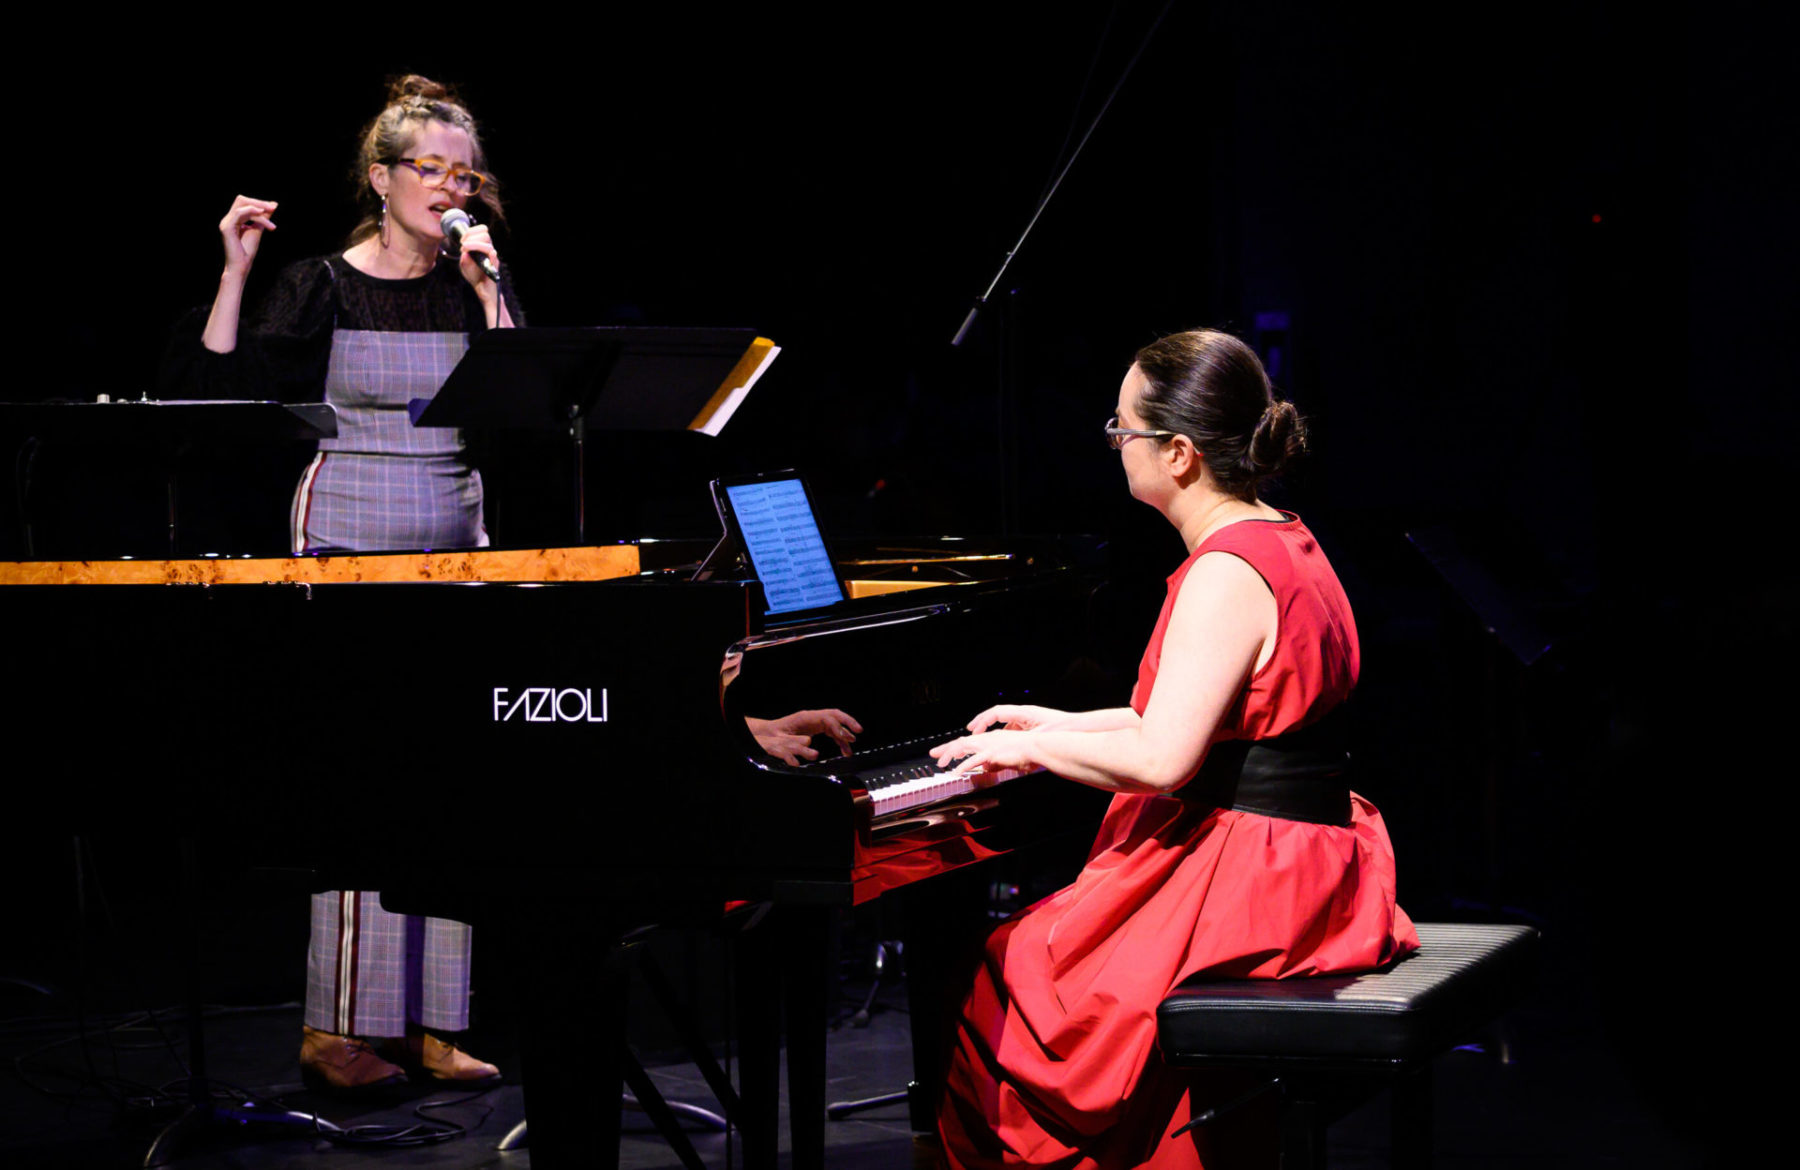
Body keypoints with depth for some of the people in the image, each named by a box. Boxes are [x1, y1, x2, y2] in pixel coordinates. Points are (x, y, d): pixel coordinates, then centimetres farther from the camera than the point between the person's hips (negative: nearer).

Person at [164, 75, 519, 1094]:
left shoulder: (476, 289, 9)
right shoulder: (323, 288, -1)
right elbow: (214, 388, -8)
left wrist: (486, 290, -9)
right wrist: (235, 273, -15)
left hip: (455, 549, 4)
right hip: (348, 545, -4)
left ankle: (429, 1021, 7)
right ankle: (338, 1027, -3)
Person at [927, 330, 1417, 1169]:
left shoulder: (1225, 575, -21)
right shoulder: (1284, 542, 11)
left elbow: (1162, 760, -26)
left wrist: (1033, 749, -11)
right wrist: (1065, 725, 23)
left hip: (1248, 891, -10)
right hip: (1305, 868, 10)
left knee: (994, 993, 1)